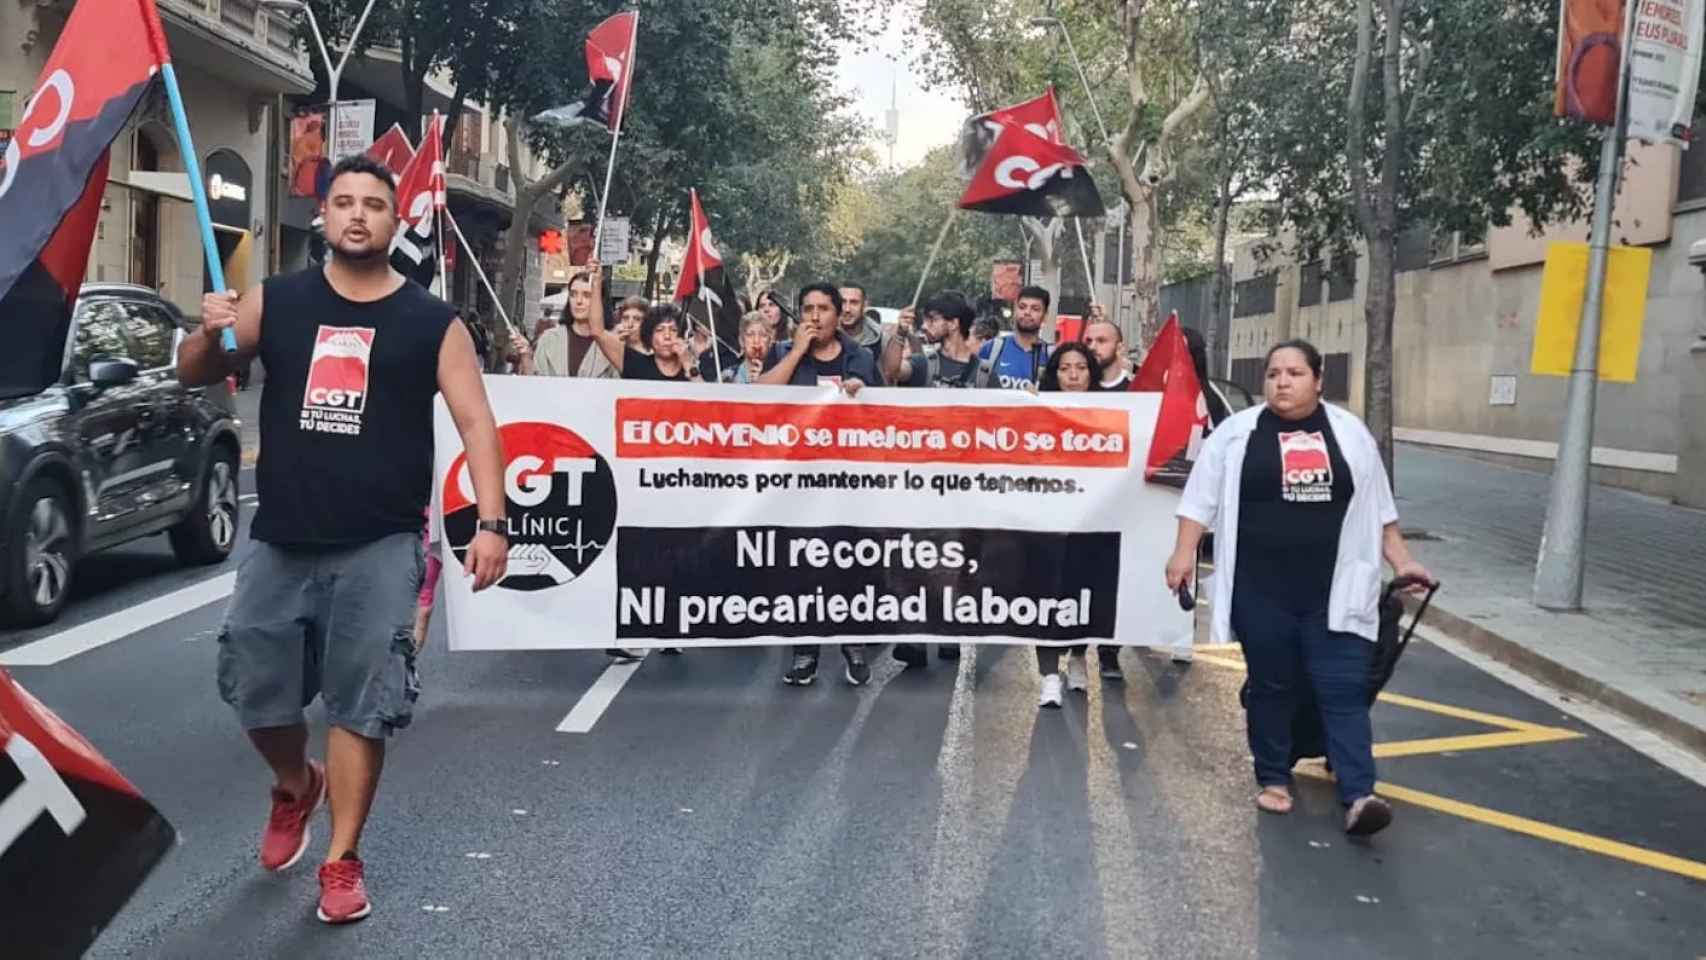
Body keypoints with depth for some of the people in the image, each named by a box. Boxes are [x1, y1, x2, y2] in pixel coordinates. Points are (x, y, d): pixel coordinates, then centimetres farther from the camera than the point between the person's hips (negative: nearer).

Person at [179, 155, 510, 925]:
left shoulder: (432, 322, -1)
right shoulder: (274, 303, 6)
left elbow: (476, 423, -5)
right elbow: (193, 374, 10)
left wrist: (490, 522, -17)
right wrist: (210, 333, -14)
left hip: (380, 547, -2)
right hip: (280, 542, 3)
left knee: (361, 702, 0)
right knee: (255, 688, 11)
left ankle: (342, 862, 15)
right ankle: (296, 786, 42)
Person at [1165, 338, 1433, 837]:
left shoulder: (1350, 432, 7)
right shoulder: (1238, 433, 1)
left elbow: (1378, 505, 13)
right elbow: (1203, 496, 0)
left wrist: (1401, 561, 10)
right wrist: (1184, 552, -8)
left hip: (1334, 591, 1)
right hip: (1262, 590, -1)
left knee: (1344, 691, -5)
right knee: (1272, 687, 10)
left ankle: (1358, 797, -8)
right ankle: (1274, 779, 23)